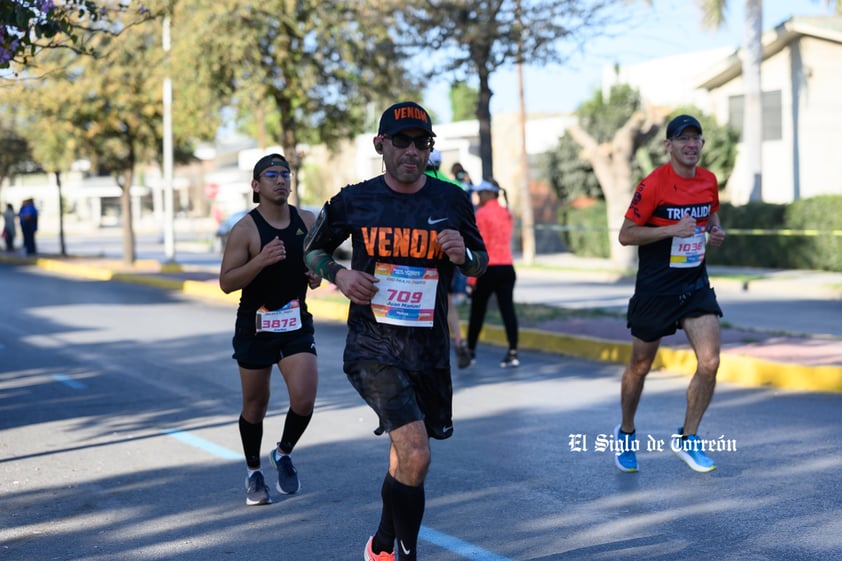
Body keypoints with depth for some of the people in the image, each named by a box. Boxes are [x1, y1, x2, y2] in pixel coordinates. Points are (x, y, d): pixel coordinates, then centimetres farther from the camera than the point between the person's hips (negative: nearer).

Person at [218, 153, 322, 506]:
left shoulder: (307, 221, 1)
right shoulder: (245, 229, -12)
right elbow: (226, 283, -14)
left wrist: (318, 275, -6)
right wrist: (261, 261, -28)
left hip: (296, 322, 3)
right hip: (255, 325, -2)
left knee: (304, 399, -12)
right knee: (255, 405, 10)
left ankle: (283, 453, 17)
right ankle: (253, 473, 31)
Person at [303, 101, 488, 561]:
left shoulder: (452, 201, 1)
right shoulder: (354, 201, -3)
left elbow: (480, 263, 13)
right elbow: (313, 250, 11)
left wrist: (463, 256, -10)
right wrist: (338, 274, -10)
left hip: (430, 347, 4)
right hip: (373, 345, -4)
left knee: (405, 454, 18)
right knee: (415, 456, -22)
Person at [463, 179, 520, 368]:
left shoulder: (482, 214, -8)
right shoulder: (507, 213, 12)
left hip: (488, 269, -6)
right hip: (507, 267, 6)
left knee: (477, 311, 6)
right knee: (507, 309, -1)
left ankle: (470, 352, 16)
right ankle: (512, 353, -7)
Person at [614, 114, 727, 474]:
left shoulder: (709, 181, 2)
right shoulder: (653, 185, -15)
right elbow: (625, 235, -13)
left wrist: (716, 229, 1)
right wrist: (672, 229, -23)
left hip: (695, 285, 4)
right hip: (654, 289, -4)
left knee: (709, 363, -10)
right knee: (640, 366, 10)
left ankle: (686, 439, 7)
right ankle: (626, 433, 35)